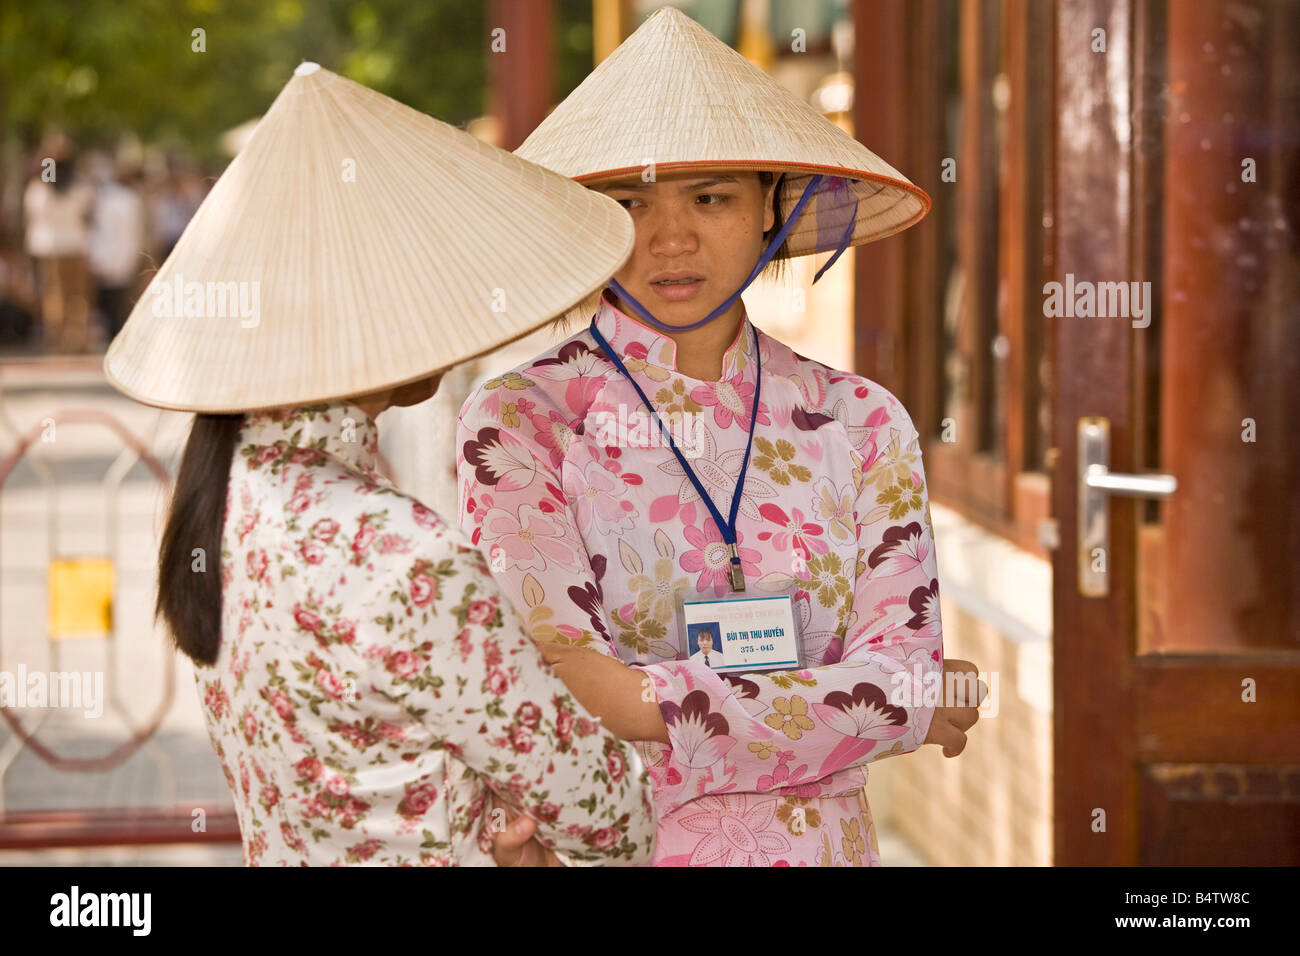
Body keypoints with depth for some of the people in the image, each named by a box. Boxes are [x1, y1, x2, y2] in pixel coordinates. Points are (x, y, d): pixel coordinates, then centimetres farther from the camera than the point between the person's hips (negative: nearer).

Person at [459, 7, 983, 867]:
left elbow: (907, 662, -13)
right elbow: (570, 708, -21)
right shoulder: (518, 423, -12)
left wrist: (643, 706, -26)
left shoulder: (861, 425, -2)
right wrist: (910, 708, -19)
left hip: (827, 840, 3)